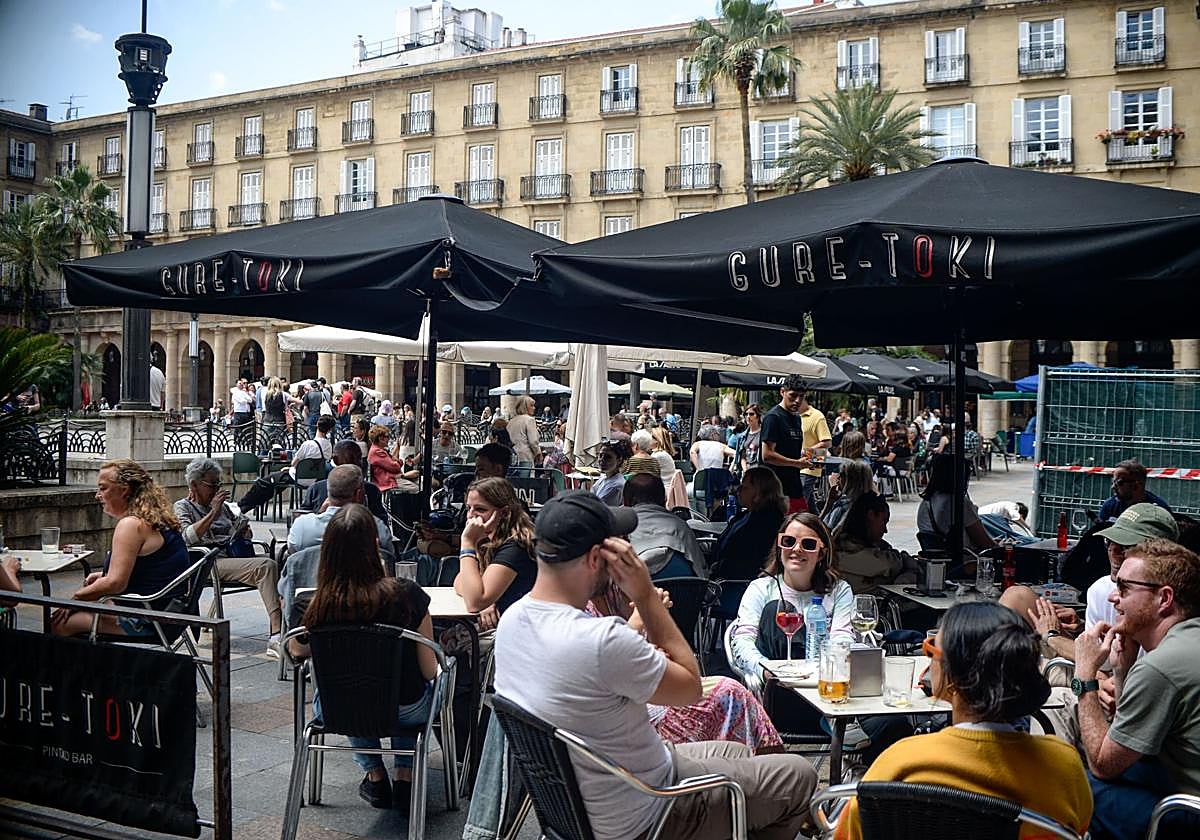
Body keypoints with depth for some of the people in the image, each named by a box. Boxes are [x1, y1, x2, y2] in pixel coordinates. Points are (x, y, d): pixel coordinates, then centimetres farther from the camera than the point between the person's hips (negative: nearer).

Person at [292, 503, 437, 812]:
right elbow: (429, 671, -13)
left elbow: (297, 652, 4)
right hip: (406, 713, -1)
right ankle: (404, 776, 28)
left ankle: (374, 776, 34)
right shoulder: (406, 595, -25)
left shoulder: (311, 608, -21)